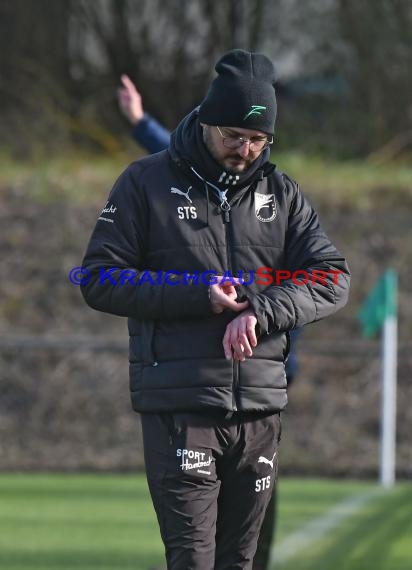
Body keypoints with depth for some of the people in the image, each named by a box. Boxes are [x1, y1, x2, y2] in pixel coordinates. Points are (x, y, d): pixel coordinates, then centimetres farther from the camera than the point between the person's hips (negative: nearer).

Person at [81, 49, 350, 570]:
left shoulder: (281, 193, 12)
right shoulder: (148, 181, 3)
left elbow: (332, 279, 5)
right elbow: (100, 281, -2)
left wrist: (262, 312, -13)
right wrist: (198, 296, -13)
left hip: (260, 408, 4)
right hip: (179, 404, -4)